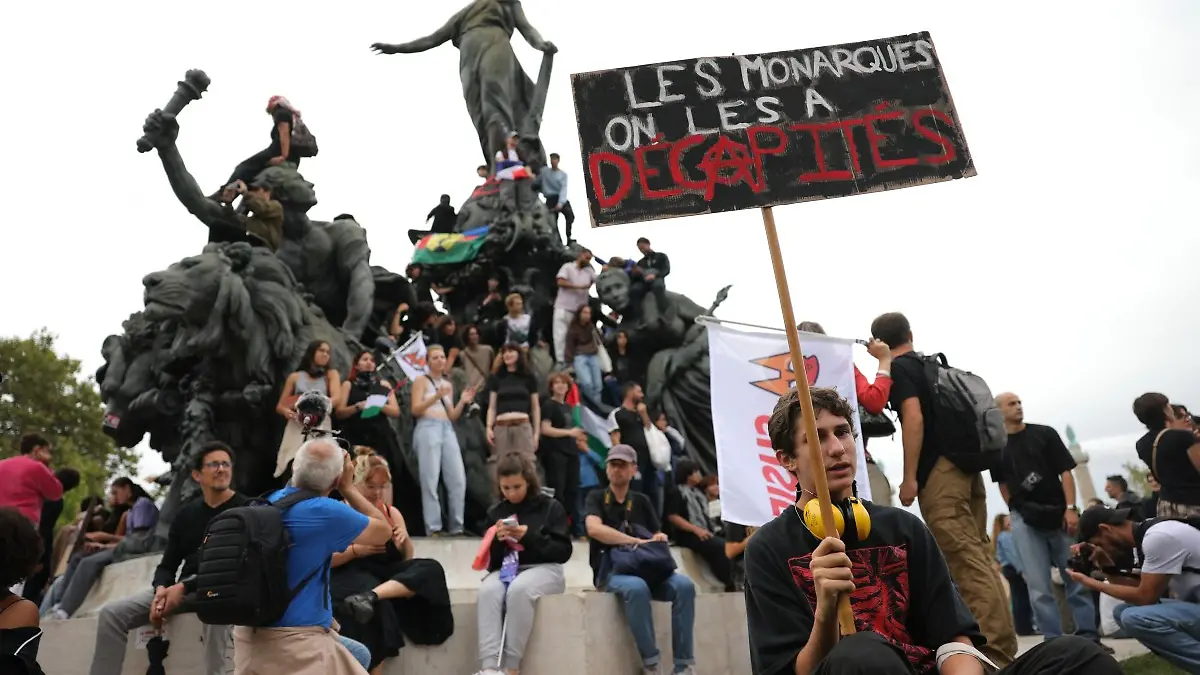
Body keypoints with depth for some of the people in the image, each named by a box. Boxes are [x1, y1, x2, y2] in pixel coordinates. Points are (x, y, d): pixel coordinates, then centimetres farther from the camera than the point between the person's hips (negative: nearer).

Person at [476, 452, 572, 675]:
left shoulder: (551, 507, 4)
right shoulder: (495, 512, 14)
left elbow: (563, 552, -3)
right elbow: (490, 560, 13)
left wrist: (530, 536, -15)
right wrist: (497, 540, -9)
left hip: (544, 568, -3)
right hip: (505, 569, 3)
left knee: (519, 590, -38)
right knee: (487, 591, -33)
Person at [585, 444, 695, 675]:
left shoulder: (642, 501, 17)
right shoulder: (596, 498, 4)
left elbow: (658, 535, 14)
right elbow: (594, 528, -16)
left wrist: (660, 539, -12)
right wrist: (638, 541, -20)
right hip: (611, 571, -4)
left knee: (684, 585, -25)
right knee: (636, 588, -38)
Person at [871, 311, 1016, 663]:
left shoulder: (898, 369, -3)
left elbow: (914, 418, -15)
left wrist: (909, 478, -15)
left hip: (939, 472, -9)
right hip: (966, 466, 9)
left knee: (967, 563, -12)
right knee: (980, 558, 10)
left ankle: (993, 649, -14)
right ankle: (1004, 644, 13)